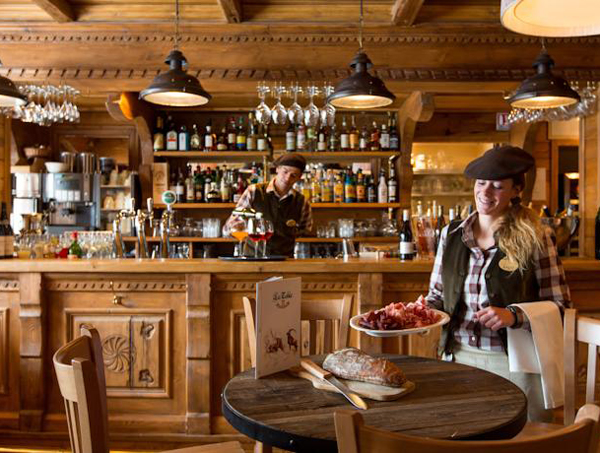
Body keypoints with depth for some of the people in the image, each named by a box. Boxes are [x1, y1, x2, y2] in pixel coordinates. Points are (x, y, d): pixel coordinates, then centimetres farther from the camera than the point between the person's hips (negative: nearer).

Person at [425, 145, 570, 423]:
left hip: (514, 363, -3)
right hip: (458, 357, 3)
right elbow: (438, 295, 11)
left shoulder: (535, 238, -7)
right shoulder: (451, 233, 3)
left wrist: (514, 316, -20)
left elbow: (558, 305, -5)